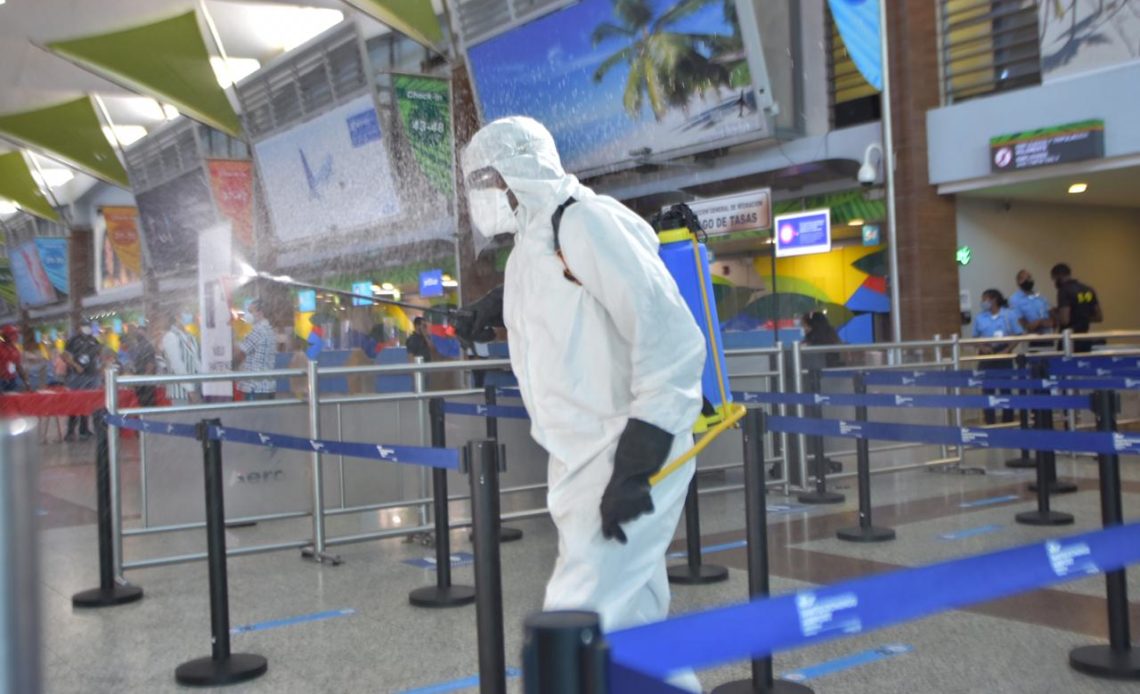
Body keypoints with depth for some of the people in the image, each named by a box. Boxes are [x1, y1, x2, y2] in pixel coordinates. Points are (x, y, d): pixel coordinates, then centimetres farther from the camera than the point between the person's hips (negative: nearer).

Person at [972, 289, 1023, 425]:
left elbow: (1019, 335, -1)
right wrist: (982, 347, -11)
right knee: (988, 388, -1)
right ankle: (990, 423, 4)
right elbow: (975, 338, 9)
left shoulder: (1009, 314, -2)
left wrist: (1007, 350, -12)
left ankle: (1008, 422, 15)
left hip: (1003, 354, -1)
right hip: (987, 355, 2)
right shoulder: (979, 318, 5)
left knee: (1006, 388, 6)